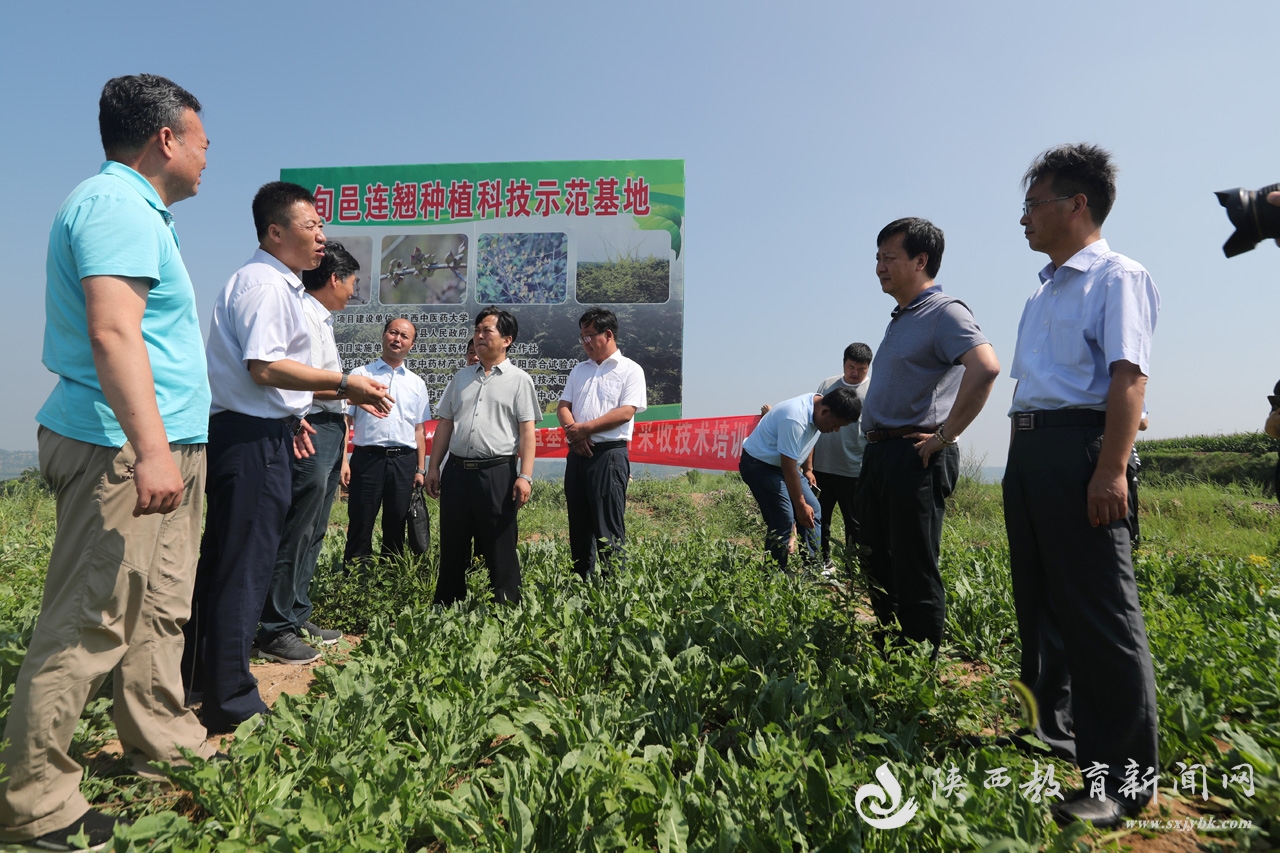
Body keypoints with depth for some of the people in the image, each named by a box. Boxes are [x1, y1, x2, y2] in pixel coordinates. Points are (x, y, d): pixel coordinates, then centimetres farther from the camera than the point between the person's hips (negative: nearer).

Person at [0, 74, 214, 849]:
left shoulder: (135, 209, 22)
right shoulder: (117, 204, -11)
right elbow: (112, 331, -24)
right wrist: (149, 448, -31)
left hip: (165, 444, 11)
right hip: (123, 446, -11)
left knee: (160, 608, 16)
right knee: (90, 623, -4)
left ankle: (164, 739, 28)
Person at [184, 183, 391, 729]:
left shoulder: (278, 283, 20)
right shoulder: (266, 283, -13)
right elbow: (265, 366, -24)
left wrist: (290, 414, 27)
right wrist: (343, 385, -21)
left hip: (247, 433, 11)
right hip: (254, 439, -11)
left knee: (219, 560, 18)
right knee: (246, 565, -4)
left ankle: (195, 679, 33)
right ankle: (230, 702, 7)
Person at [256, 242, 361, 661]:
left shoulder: (321, 319, 20)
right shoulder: (306, 315, -11)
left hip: (329, 434, 10)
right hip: (312, 432, -10)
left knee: (311, 534, 14)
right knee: (296, 536, -5)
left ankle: (297, 618, 25)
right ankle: (275, 631, 5)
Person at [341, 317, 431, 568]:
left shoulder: (417, 383, 13)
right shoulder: (360, 374, 5)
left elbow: (419, 429, 13)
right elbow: (345, 419, 1)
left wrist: (421, 470, 8)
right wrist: (342, 461, -8)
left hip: (404, 462, 3)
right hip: (368, 457, -2)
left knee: (396, 528, 9)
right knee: (360, 526, 2)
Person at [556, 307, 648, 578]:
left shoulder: (630, 370, -1)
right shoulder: (579, 369, 17)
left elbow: (625, 413, -13)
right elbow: (563, 406, 11)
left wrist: (585, 428, -13)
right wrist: (574, 432, -9)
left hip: (609, 454, -6)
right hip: (577, 453, 6)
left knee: (608, 528, -5)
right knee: (578, 524, 11)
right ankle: (581, 581, 22)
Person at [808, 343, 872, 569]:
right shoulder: (826, 385, 5)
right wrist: (808, 467, 5)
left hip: (855, 472, -2)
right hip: (822, 469, 3)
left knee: (855, 524, 9)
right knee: (819, 519, 11)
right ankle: (822, 563, 26)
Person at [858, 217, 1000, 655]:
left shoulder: (944, 312, -9)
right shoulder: (900, 319, 19)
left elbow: (986, 367, -27)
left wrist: (944, 435, -22)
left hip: (914, 458, -9)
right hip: (878, 455, 10)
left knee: (915, 576, -2)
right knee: (878, 566, 15)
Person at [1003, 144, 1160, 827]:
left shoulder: (1117, 277, -3)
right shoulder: (1042, 292, 21)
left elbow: (1128, 377, -15)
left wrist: (1112, 470, -24)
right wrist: (1024, 460, 17)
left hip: (1081, 448, -9)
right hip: (1028, 449, 9)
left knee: (1100, 613, -4)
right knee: (1040, 605, 15)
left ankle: (1122, 778, 9)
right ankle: (1050, 738, 30)